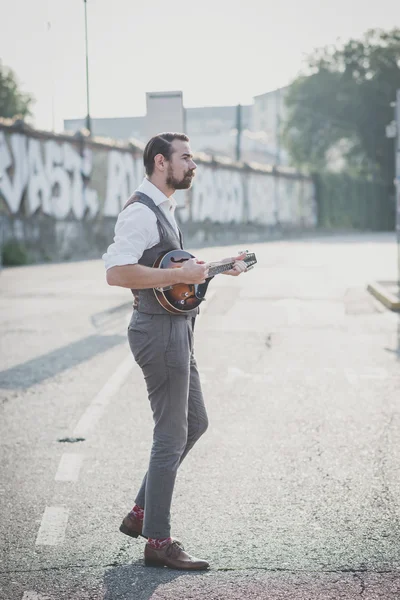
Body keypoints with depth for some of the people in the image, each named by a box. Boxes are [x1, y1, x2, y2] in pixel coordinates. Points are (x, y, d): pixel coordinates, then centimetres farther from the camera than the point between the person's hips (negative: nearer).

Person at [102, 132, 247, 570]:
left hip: (176, 329, 11)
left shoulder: (164, 209, 17)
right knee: (172, 437, -4)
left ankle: (141, 513, 25)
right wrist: (180, 276, -26)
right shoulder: (140, 211, -16)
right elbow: (117, 272, -27)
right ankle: (157, 542, 6)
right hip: (159, 330, -11)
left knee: (194, 423, 18)